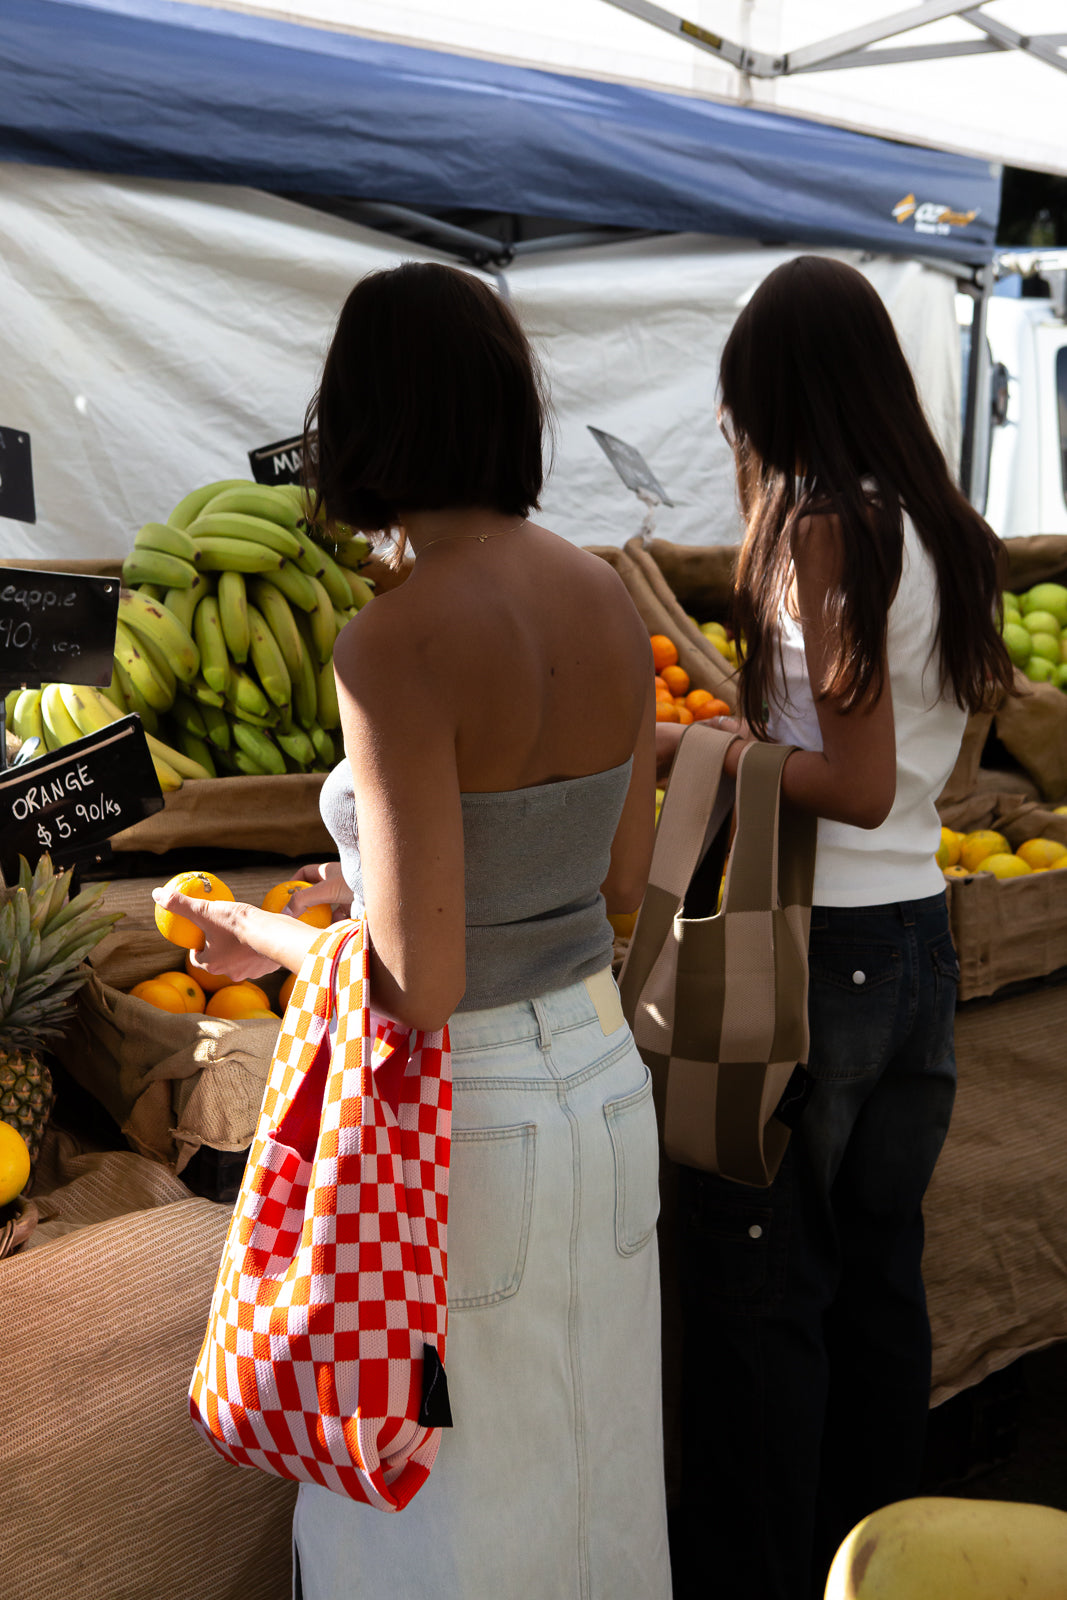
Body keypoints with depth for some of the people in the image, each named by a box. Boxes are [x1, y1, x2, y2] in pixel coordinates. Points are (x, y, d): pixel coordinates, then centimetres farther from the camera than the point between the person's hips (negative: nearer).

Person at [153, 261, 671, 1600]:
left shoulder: (396, 644, -24)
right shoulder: (607, 600, -2)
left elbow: (418, 987, -23)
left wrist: (264, 940, -4)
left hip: (462, 1115, -6)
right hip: (603, 1082, 7)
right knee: (585, 1459, 27)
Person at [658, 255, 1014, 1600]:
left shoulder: (824, 531, -15)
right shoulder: (947, 532, 8)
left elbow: (860, 786, -19)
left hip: (816, 947, -8)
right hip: (922, 941, 8)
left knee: (763, 1286, 8)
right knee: (880, 1274, 20)